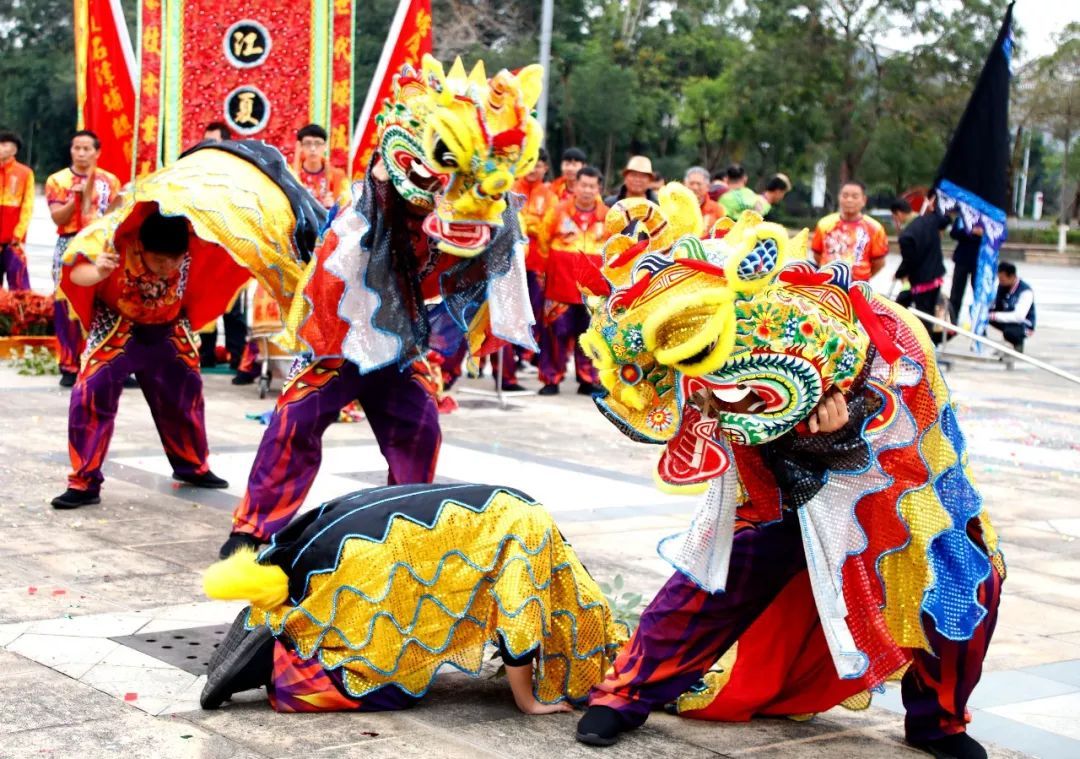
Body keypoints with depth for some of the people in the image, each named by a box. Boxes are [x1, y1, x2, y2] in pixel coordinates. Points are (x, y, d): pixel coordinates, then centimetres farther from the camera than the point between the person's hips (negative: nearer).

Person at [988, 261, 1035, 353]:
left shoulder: (1026, 291, -26)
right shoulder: (1002, 286, -6)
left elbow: (1019, 316, -35)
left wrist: (994, 316, -40)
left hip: (1023, 325, -6)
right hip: (1005, 321, 6)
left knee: (1009, 332, -41)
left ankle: (1018, 343, -5)